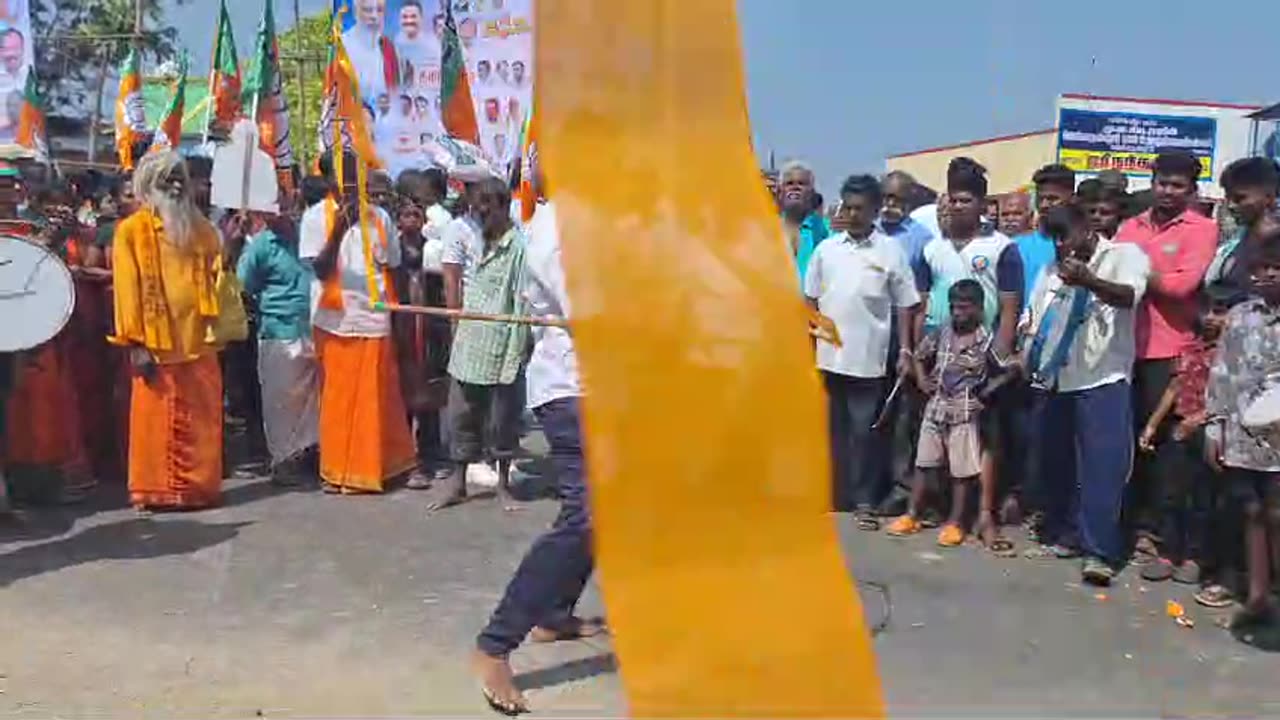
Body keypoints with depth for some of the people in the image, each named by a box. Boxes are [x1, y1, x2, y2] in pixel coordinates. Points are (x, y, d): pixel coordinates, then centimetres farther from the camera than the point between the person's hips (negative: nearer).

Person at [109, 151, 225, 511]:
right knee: (157, 420, 5)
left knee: (202, 421, 6)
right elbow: (127, 289, 0)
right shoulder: (131, 230, 3)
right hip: (156, 345, -2)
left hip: (199, 341, 2)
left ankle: (199, 486, 14)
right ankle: (155, 490, 12)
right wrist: (135, 343, -2)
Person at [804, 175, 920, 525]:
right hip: (828, 355, 2)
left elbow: (905, 305, 3)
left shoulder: (891, 251, 0)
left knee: (864, 431, 3)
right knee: (833, 429, 11)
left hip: (868, 357, -2)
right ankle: (833, 495, 21)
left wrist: (905, 350, -2)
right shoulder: (825, 249, 6)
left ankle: (864, 501, 12)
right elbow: (811, 300, 10)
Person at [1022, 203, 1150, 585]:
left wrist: (1089, 281, -37)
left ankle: (1100, 550, -8)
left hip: (1102, 379, -6)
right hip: (1051, 380, 6)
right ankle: (1063, 535, 23)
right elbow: (1031, 316, 23)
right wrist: (1025, 358, 8)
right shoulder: (1052, 269, 20)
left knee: (1103, 464, -9)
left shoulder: (1124, 254, 2)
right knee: (1052, 463, 10)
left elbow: (1129, 296, -18)